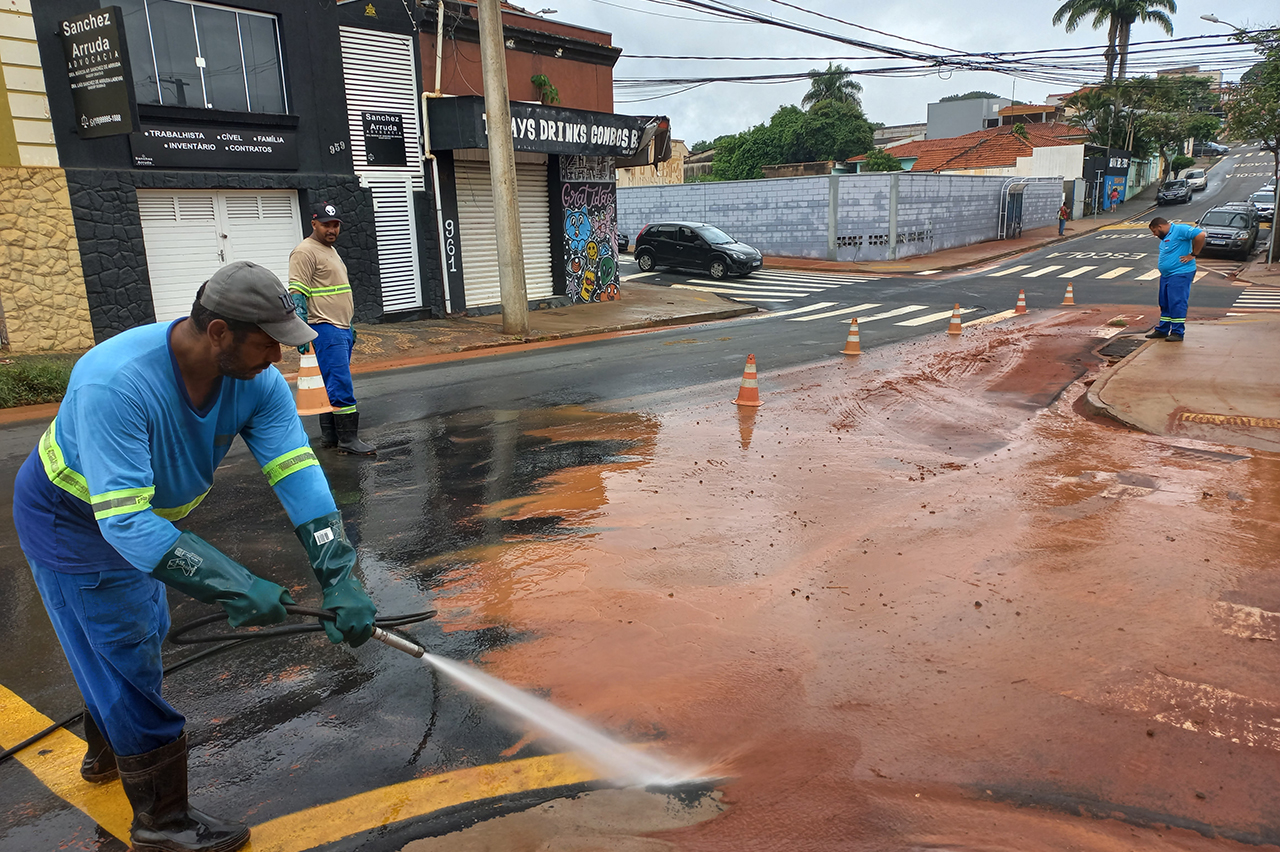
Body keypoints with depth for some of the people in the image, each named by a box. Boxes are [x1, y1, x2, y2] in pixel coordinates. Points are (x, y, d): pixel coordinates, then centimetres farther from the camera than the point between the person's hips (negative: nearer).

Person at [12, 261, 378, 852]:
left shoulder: (256, 381, -21)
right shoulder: (115, 382, -40)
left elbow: (298, 474, -27)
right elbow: (122, 519, -42)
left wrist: (340, 577, -37)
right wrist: (233, 587, -46)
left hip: (143, 512, 7)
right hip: (71, 519, -7)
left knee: (141, 635, 24)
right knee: (128, 657, -1)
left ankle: (106, 752, 52)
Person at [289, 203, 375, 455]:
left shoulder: (332, 250, 20)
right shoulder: (305, 252, -9)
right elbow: (297, 293, -16)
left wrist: (350, 326, 27)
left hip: (342, 330, 10)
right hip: (325, 330, -10)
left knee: (332, 386, 11)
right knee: (341, 385, -12)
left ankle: (329, 435, 17)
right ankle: (348, 439, -10)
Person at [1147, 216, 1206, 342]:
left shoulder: (1179, 230, -11)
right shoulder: (1165, 237, 18)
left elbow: (1200, 235, -21)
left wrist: (1193, 254, -17)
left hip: (1180, 274, -10)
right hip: (1166, 275, 10)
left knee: (1177, 303, -9)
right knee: (1165, 303, 14)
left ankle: (1178, 332, -6)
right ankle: (1162, 330, 23)